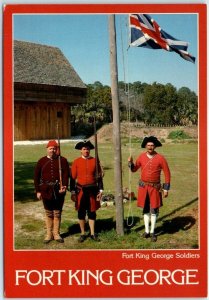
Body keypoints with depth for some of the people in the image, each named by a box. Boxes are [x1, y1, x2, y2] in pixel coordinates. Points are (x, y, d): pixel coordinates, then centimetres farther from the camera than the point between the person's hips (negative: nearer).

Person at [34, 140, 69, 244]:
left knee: (57, 212, 8)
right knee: (48, 213, 10)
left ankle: (56, 234, 21)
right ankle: (49, 234, 21)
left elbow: (66, 174, -6)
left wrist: (64, 186, -20)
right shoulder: (41, 161, 3)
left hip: (59, 191, 0)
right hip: (46, 191, 1)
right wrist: (38, 191, 0)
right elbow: (36, 177, 4)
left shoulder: (63, 160, 0)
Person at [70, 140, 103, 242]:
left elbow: (99, 176, 4)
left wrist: (100, 190, -1)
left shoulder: (95, 161, 1)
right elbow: (73, 178, 0)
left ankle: (92, 233, 18)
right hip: (80, 191, 0)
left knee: (92, 212, 8)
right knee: (81, 212, 7)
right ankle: (82, 234, 18)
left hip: (92, 190, 1)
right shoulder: (76, 162, -1)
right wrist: (73, 192, -3)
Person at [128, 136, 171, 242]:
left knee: (154, 210, 3)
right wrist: (130, 162, -11)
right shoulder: (141, 157, -1)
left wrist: (166, 189, -7)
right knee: (145, 209, 10)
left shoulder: (160, 158, -9)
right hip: (143, 187, 2)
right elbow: (134, 169, 10)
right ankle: (147, 230, 21)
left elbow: (167, 173, -5)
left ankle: (152, 232, 15)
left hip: (155, 188, -2)